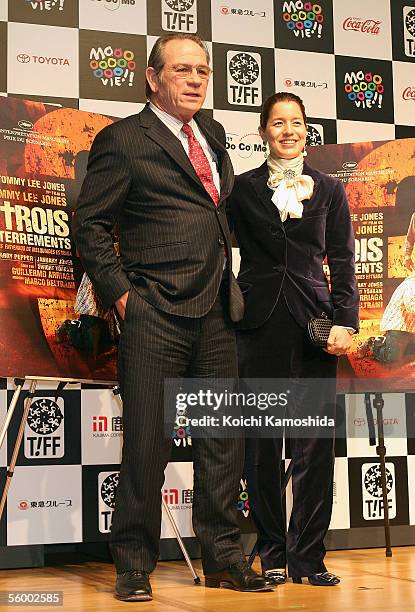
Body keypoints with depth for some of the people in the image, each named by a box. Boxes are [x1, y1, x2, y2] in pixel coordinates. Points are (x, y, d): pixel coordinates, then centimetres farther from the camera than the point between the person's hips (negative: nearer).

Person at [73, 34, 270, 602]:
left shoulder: (213, 133, 17)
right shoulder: (123, 140, -4)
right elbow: (89, 224, -4)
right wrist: (120, 292, -10)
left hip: (218, 312, 7)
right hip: (156, 315, -6)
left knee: (222, 441, 9)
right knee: (146, 444, -1)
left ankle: (223, 557, 20)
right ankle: (134, 564, 12)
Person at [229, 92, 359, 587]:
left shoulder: (329, 190, 11)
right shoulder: (243, 188, 8)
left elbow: (343, 262, 8)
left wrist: (345, 321, -3)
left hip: (314, 321, 1)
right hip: (259, 320, -1)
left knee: (315, 443, -1)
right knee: (262, 443, 3)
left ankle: (308, 556, 8)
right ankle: (272, 554, 13)